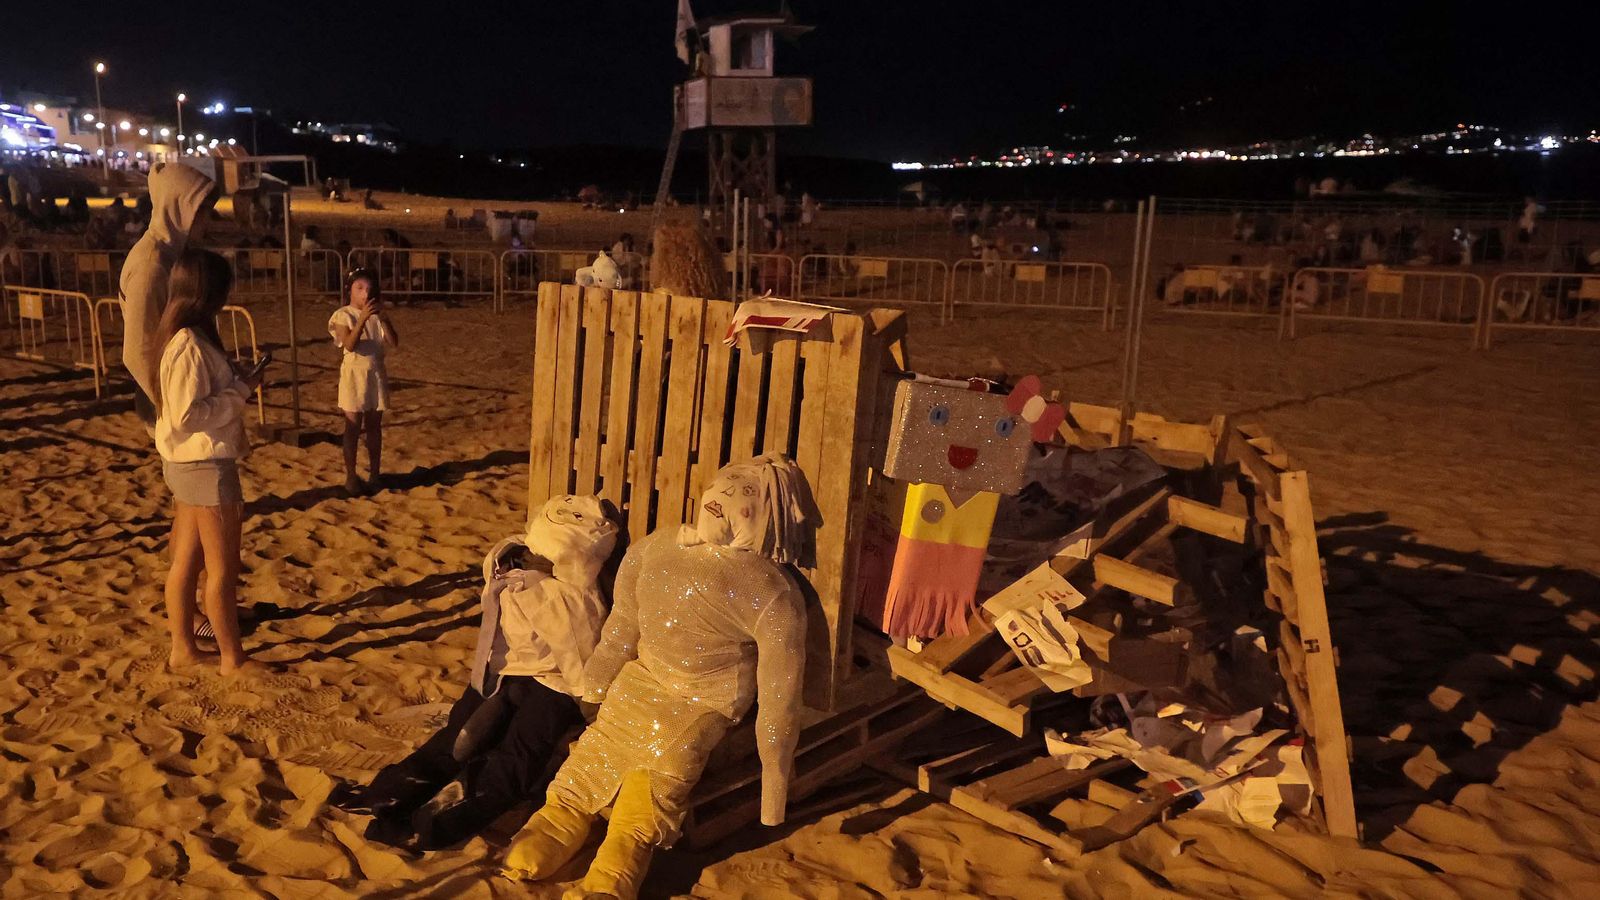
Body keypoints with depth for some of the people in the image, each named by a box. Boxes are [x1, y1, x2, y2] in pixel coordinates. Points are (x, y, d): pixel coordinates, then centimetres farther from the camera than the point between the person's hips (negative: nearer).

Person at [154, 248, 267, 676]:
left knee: (187, 560, 17)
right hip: (207, 466, -9)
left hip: (189, 465, 9)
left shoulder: (183, 337, 8)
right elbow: (188, 414, -25)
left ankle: (183, 648, 28)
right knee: (223, 568, 3)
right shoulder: (191, 345, -21)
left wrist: (238, 381, 4)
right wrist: (242, 390, -18)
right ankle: (232, 658, 14)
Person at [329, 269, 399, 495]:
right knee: (353, 428, 1)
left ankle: (374, 474, 18)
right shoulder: (343, 315, -8)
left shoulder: (377, 316, 5)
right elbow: (350, 345, -22)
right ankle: (351, 476, 8)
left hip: (376, 375, 4)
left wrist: (382, 316, -15)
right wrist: (363, 318, -28)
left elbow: (394, 343, -6)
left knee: (374, 427, 10)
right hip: (354, 376, -4)